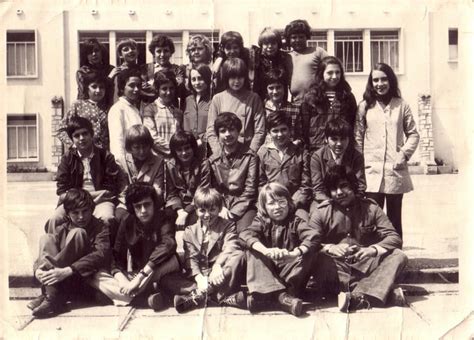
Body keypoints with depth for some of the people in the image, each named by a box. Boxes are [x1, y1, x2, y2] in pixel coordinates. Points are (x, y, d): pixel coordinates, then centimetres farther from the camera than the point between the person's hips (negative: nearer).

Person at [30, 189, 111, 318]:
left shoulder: (100, 228, 0)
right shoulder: (62, 229, 14)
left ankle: (50, 294, -29)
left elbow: (101, 255, -19)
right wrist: (37, 269, -23)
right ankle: (52, 294, -29)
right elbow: (43, 255, 3)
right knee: (46, 238, -9)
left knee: (77, 233, -20)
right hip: (61, 279, 4)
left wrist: (67, 271, -30)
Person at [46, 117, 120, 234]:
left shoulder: (105, 156, 3)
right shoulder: (67, 158, 8)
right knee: (54, 220, -26)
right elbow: (62, 192, 5)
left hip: (100, 200, -2)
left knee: (106, 219, -34)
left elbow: (111, 190, 0)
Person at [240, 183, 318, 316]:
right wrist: (266, 250, -42)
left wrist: (293, 254, -43)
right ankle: (281, 296, -42)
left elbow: (311, 238, -22)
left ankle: (266, 296, -33)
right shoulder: (261, 220, 1)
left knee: (307, 254, -26)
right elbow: (247, 235, -21)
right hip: (266, 270, 1)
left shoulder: (296, 221, -1)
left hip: (290, 269, -1)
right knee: (252, 252, -23)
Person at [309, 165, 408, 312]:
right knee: (319, 261, -33)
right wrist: (330, 248, -27)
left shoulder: (370, 208, 7)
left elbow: (395, 238, -1)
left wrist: (374, 249, -21)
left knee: (399, 256, -22)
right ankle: (380, 291, -36)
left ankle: (358, 296, -39)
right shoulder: (321, 212, 4)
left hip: (366, 265, 2)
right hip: (337, 268, -2)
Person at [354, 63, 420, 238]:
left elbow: (413, 134, 10)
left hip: (396, 171, 1)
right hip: (372, 172, -1)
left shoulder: (401, 105, 6)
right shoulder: (364, 106, 5)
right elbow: (357, 138, 3)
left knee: (394, 218, 10)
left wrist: (404, 153, -6)